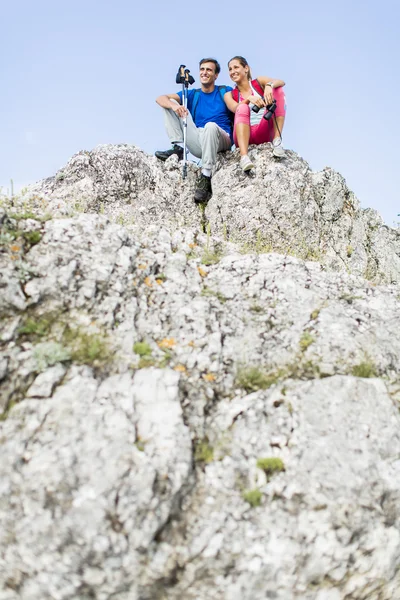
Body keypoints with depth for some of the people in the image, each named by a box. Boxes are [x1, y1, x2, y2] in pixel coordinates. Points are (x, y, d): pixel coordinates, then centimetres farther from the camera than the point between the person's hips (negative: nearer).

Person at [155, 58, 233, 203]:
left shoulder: (225, 92, 11)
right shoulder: (192, 95, 15)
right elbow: (160, 98, 4)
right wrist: (174, 105, -18)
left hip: (221, 141, -3)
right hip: (198, 144, 3)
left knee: (211, 126, -40)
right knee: (170, 103, 3)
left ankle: (206, 179, -37)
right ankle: (178, 148, -10)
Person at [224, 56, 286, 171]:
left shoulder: (259, 83, 12)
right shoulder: (229, 95, 13)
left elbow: (281, 82, -7)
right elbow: (235, 108, -10)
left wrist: (269, 85, -29)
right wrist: (249, 98, -29)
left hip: (266, 133, 1)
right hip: (244, 136, 0)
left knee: (277, 89, -11)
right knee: (242, 108, -29)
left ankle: (277, 140, -24)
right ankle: (244, 156, -50)